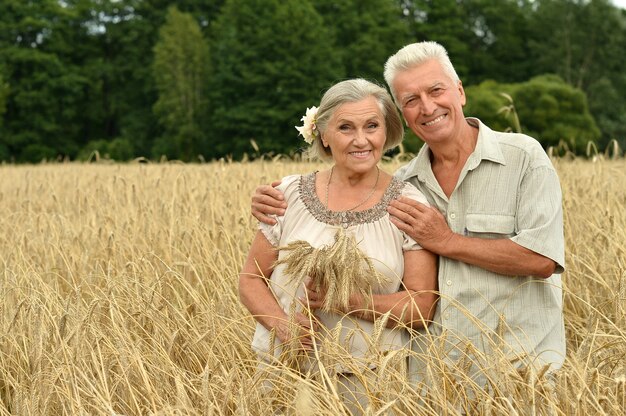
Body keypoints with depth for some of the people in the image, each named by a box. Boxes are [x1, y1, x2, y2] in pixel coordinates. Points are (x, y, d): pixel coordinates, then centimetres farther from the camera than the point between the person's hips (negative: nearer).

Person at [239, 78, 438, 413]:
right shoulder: (290, 194, 1)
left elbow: (422, 306, -6)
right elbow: (251, 279, 5)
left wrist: (347, 300, -20)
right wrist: (281, 324, -15)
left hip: (369, 379, -1)